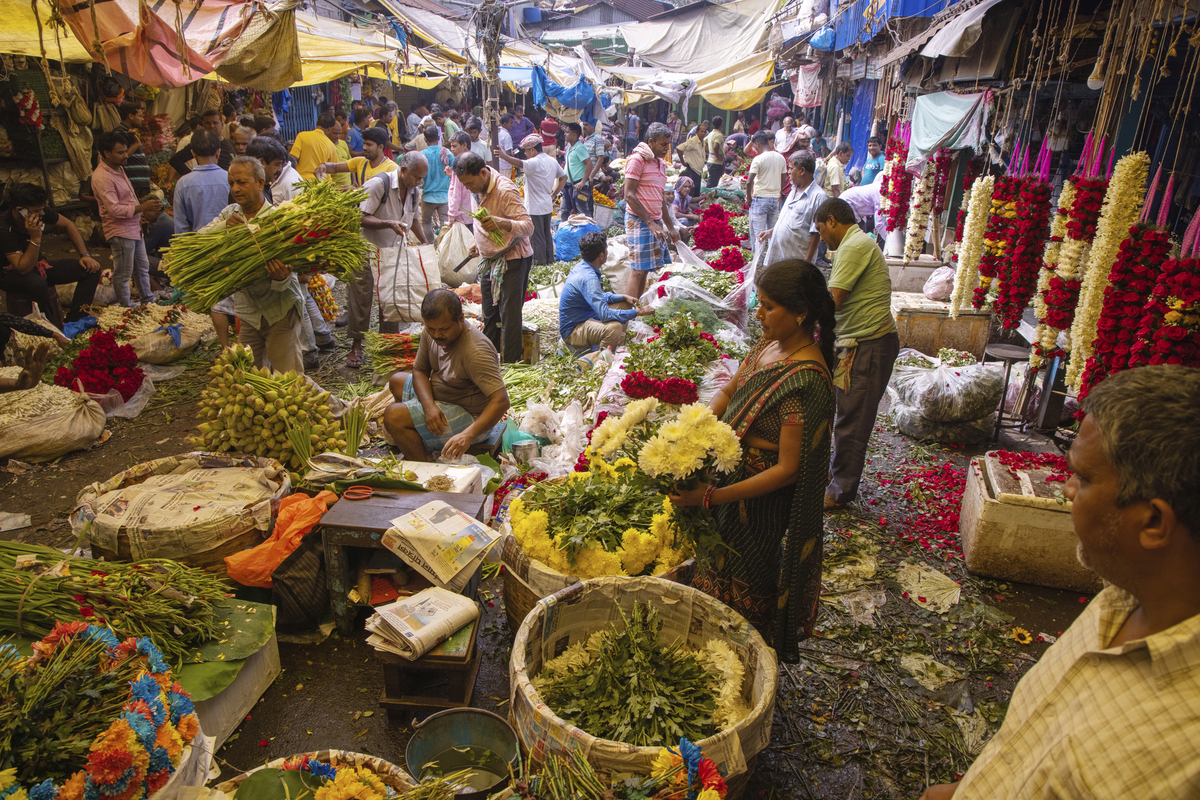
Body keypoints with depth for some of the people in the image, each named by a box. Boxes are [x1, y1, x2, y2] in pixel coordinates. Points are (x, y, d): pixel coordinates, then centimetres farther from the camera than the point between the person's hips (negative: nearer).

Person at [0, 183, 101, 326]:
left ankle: (73, 320, -15)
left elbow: (68, 225, 6)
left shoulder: (40, 212, -13)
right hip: (12, 273, -7)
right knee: (38, 283, -43)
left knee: (92, 270, -10)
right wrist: (35, 238, -39)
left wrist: (85, 255, -1)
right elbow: (23, 269, -31)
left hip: (38, 264, 7)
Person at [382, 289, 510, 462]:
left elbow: (501, 401, -37)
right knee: (396, 380, 26)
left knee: (393, 416, -21)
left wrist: (468, 435, -48)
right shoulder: (432, 333, -7)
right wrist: (429, 406, -18)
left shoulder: (475, 352, -32)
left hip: (472, 418, -10)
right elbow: (419, 370, 3)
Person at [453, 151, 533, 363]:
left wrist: (501, 223, -47)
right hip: (489, 260, 8)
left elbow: (528, 225, -30)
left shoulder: (505, 190, -22)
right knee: (490, 315, 15)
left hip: (512, 260, -8)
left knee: (509, 316, -7)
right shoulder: (479, 189, 4)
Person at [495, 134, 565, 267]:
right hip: (548, 206, 9)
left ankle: (539, 260, 7)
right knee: (547, 234, 18)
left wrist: (504, 156, -50)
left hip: (535, 207, -9)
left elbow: (520, 164, -38)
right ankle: (550, 258, 25)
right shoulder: (552, 161, 8)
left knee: (537, 236, 1)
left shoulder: (534, 163, -19)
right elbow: (563, 177, 16)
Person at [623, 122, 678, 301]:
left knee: (646, 270, 7)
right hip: (639, 221, -8)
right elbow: (629, 195, -15)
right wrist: (650, 223, -19)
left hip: (655, 222, 8)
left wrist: (670, 227, 22)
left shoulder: (661, 164, 19)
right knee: (638, 271, -10)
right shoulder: (637, 160, -8)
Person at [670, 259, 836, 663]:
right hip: (729, 475, 8)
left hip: (759, 504, -8)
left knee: (740, 587, 14)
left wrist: (712, 496, -30)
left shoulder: (807, 382, -29)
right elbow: (728, 391, 10)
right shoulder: (768, 346, -3)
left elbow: (788, 470, -27)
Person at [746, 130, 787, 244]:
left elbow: (749, 182, -16)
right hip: (775, 199, 5)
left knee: (758, 232, -2)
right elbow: (783, 182, 12)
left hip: (760, 198, -5)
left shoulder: (758, 159, -13)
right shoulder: (781, 158, 5)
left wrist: (749, 197, -2)